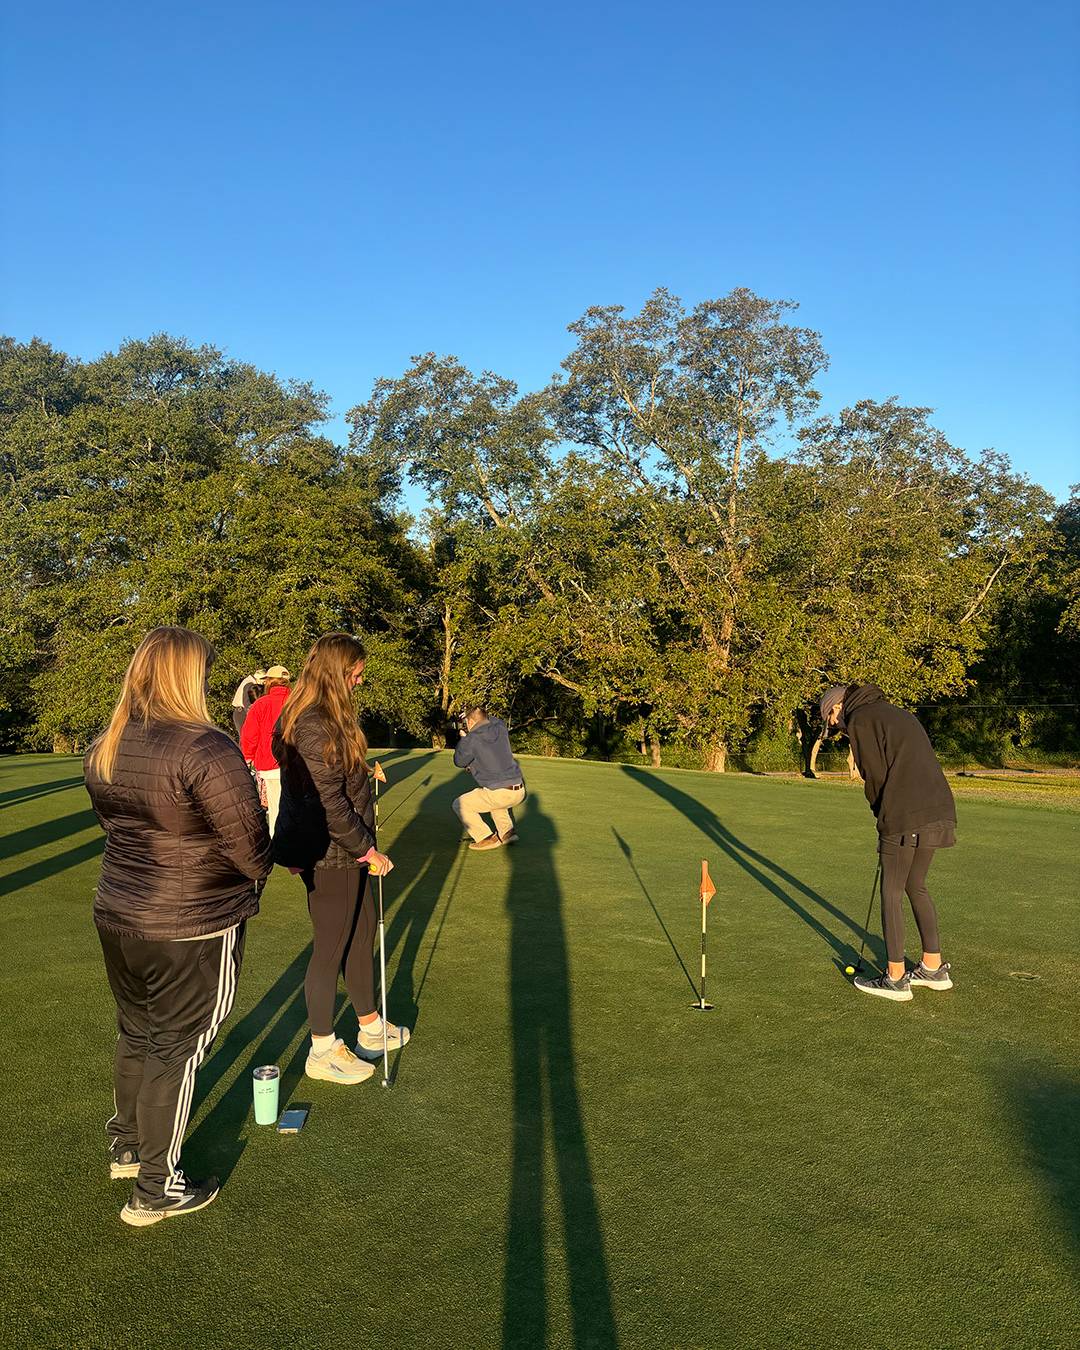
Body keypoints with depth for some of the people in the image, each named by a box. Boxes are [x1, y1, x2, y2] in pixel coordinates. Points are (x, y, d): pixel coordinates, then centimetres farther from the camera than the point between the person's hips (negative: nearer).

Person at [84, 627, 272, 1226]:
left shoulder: (103, 749, 0)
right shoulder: (206, 748, -25)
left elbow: (115, 824, 12)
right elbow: (250, 847, -20)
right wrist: (258, 869, 2)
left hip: (118, 917, 7)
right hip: (193, 930, -7)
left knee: (136, 1034, 25)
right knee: (177, 1049, 9)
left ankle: (125, 1145, 45)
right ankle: (156, 1189, 23)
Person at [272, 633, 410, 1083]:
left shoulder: (326, 718, 10)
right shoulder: (314, 726, -24)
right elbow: (328, 802, -24)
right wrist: (367, 850, -16)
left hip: (343, 850, 11)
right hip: (327, 855, -11)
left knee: (362, 932, 20)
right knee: (331, 946, 4)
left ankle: (371, 1029, 37)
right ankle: (323, 1051, 22)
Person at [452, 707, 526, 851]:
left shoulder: (470, 740, -9)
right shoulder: (500, 728, 8)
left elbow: (459, 762, 9)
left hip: (499, 794, -7)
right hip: (519, 792, 7)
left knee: (460, 805, 11)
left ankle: (487, 839, 4)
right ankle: (507, 833, 26)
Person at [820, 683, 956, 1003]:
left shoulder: (860, 720, -2)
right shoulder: (897, 713, 24)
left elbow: (876, 776, -7)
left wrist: (883, 816, 8)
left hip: (905, 820, -8)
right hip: (941, 812, 8)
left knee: (891, 892, 4)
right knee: (916, 886, 21)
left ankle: (896, 979, 10)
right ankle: (934, 968, 26)